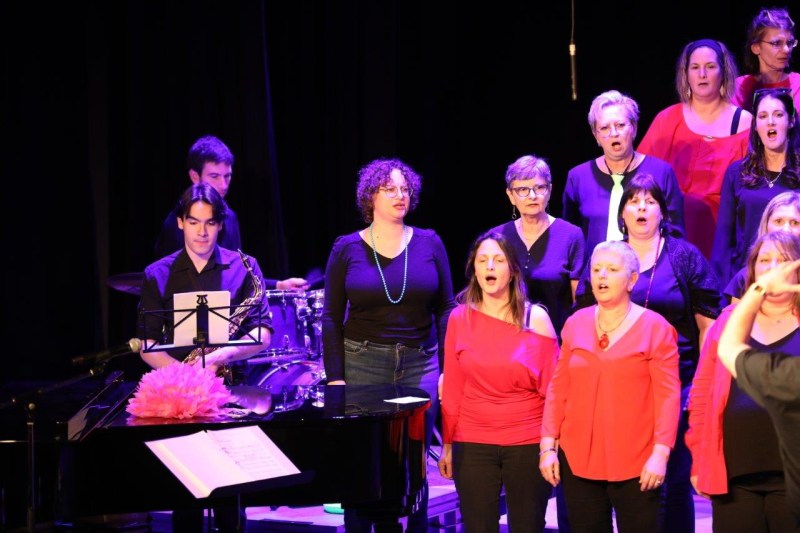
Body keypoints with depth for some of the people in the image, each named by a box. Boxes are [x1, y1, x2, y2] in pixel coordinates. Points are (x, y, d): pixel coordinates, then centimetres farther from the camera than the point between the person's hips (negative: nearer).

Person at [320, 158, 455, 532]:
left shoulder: (429, 244, 4)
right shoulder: (347, 249, 1)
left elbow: (445, 311, 5)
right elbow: (332, 318, 1)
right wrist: (334, 378, -5)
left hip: (420, 364, 1)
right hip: (363, 364, -1)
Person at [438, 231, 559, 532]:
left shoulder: (536, 319, -3)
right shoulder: (459, 318, 2)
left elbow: (552, 387, -1)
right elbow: (452, 390, 4)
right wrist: (447, 445, 5)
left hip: (528, 445, -1)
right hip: (472, 446, 1)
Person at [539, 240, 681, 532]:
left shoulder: (654, 327, -3)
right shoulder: (575, 324, 9)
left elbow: (668, 395, -7)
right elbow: (557, 389, 10)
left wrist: (661, 452, -15)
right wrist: (548, 445, 5)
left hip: (636, 464, -4)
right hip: (578, 459, 4)